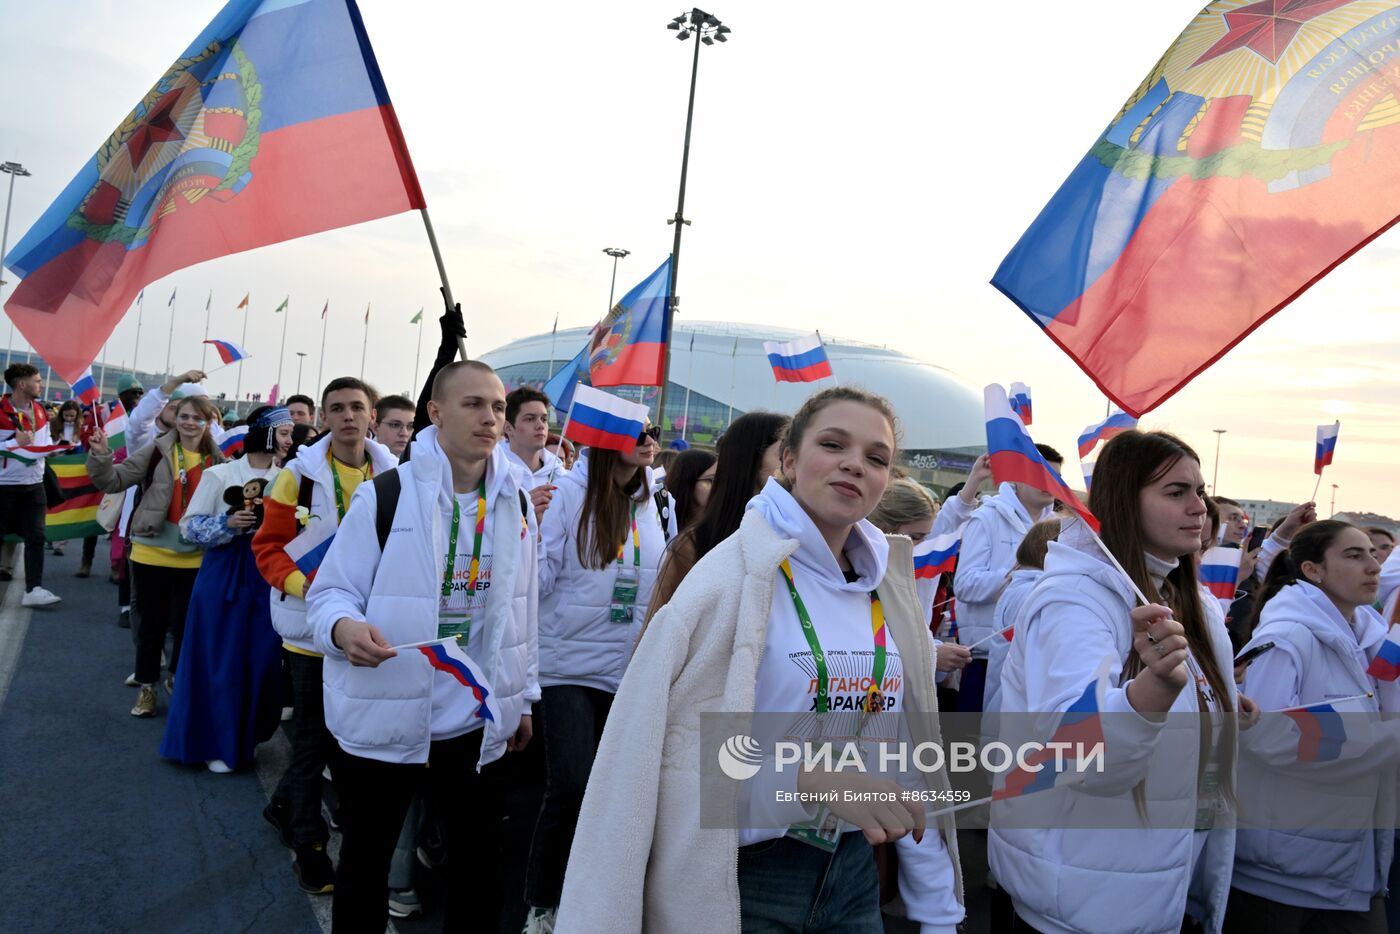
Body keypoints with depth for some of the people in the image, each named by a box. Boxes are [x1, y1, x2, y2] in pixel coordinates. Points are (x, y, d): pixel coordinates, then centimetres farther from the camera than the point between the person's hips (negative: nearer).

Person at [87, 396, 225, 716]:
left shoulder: (218, 461, 1)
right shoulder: (157, 451, -5)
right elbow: (113, 481, -6)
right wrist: (101, 456, -22)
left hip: (193, 557, 1)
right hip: (152, 552, -1)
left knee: (187, 623, 12)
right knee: (151, 622, 11)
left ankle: (177, 679, 34)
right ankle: (146, 687, 26)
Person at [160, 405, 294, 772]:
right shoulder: (221, 474, -5)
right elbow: (190, 525, -3)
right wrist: (227, 524, -18)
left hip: (268, 577, 3)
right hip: (224, 575, -3)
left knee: (262, 660, 6)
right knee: (220, 660, 3)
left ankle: (244, 737, 26)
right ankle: (215, 742, 19)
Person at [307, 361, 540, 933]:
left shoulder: (515, 504, 4)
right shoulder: (384, 495, -9)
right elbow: (331, 590, -7)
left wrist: (523, 697, 13)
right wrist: (344, 626, -29)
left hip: (478, 720, 3)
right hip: (383, 715, -3)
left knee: (479, 862, 15)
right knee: (364, 862, 15)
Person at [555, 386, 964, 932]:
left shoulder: (889, 591, 3)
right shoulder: (736, 574, -16)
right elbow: (673, 746, -20)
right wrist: (813, 777, -30)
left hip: (853, 868, 6)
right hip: (743, 876, -5)